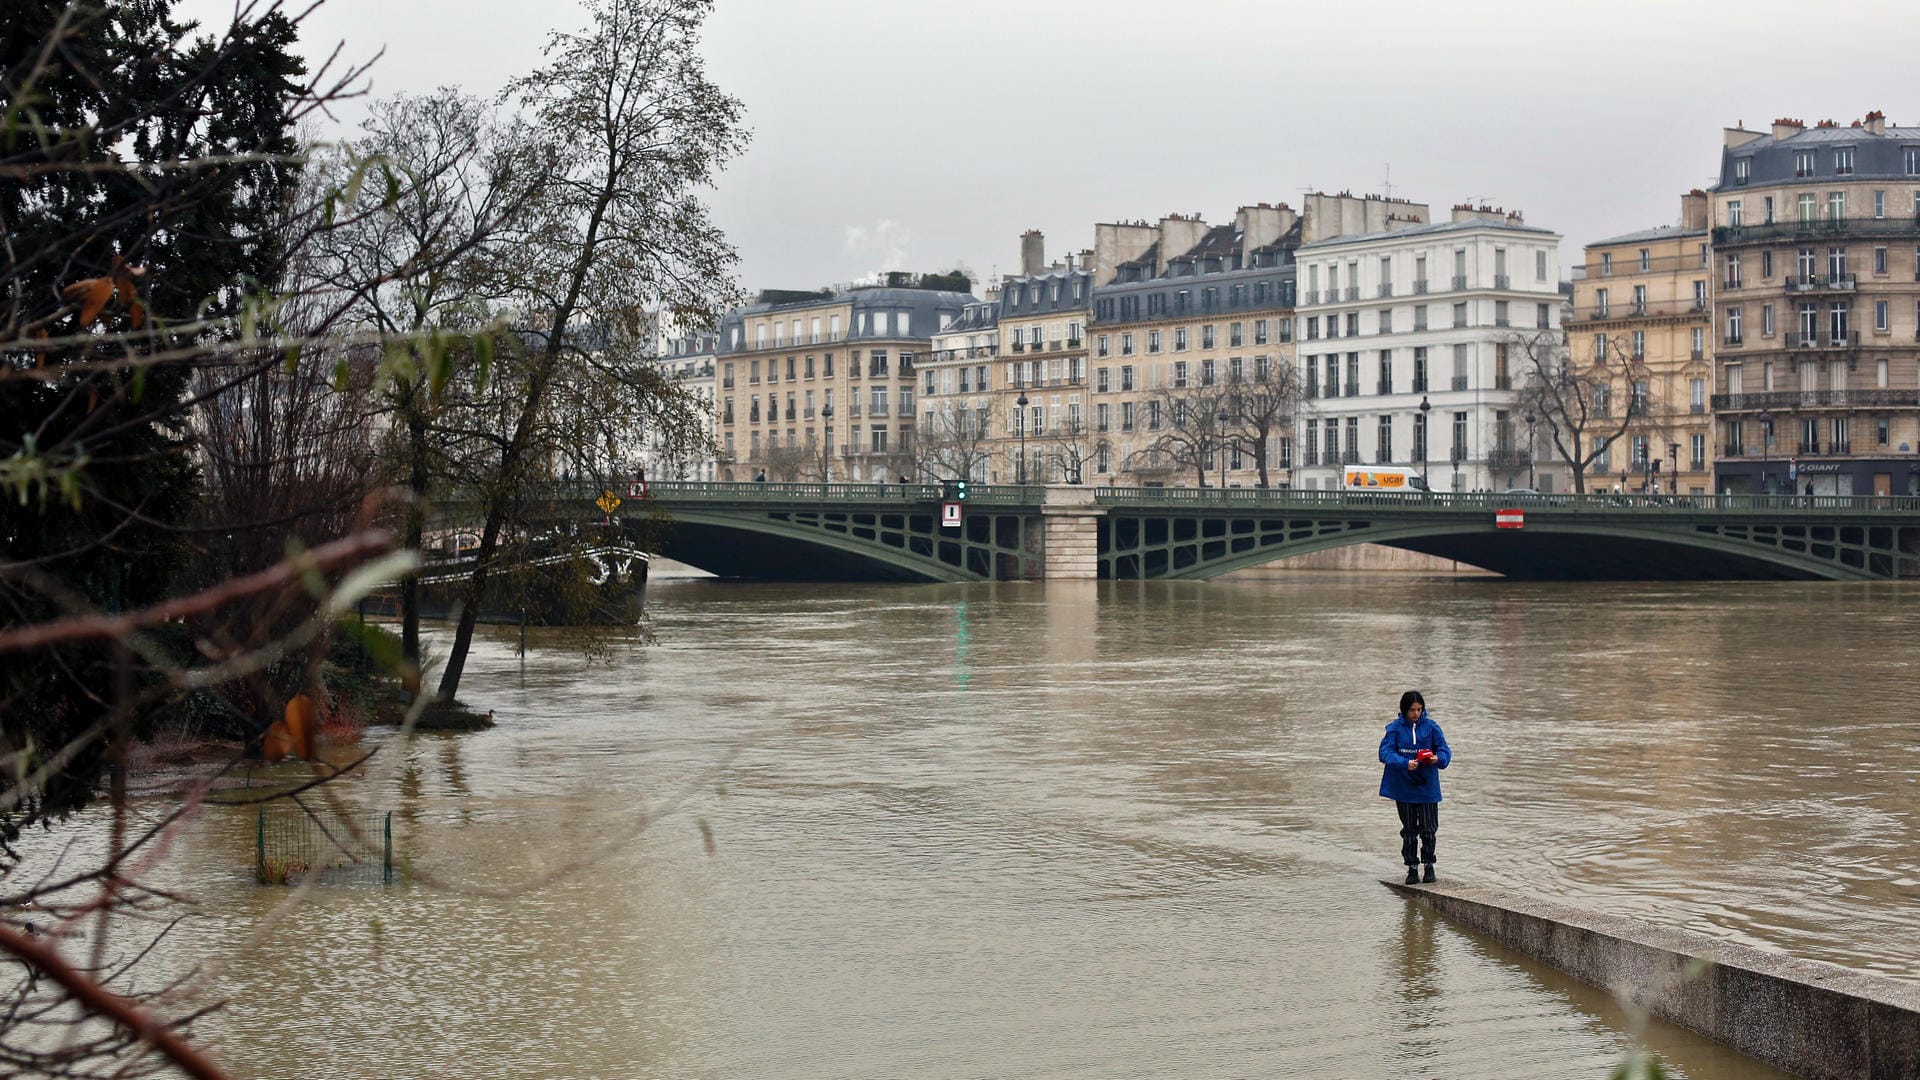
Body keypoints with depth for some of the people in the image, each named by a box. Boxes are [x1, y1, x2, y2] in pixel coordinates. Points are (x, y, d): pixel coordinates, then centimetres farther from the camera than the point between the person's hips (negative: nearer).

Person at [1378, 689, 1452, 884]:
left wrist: (1438, 758, -23)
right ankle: (1412, 868, 18)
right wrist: (1405, 763, -28)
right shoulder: (1395, 728, -4)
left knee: (1429, 829, 1)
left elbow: (1444, 750, 1)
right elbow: (1385, 752, -12)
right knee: (1409, 830, 9)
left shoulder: (1431, 727, -1)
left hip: (1427, 786, 0)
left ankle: (1429, 866, 17)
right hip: (1403, 787, 0)